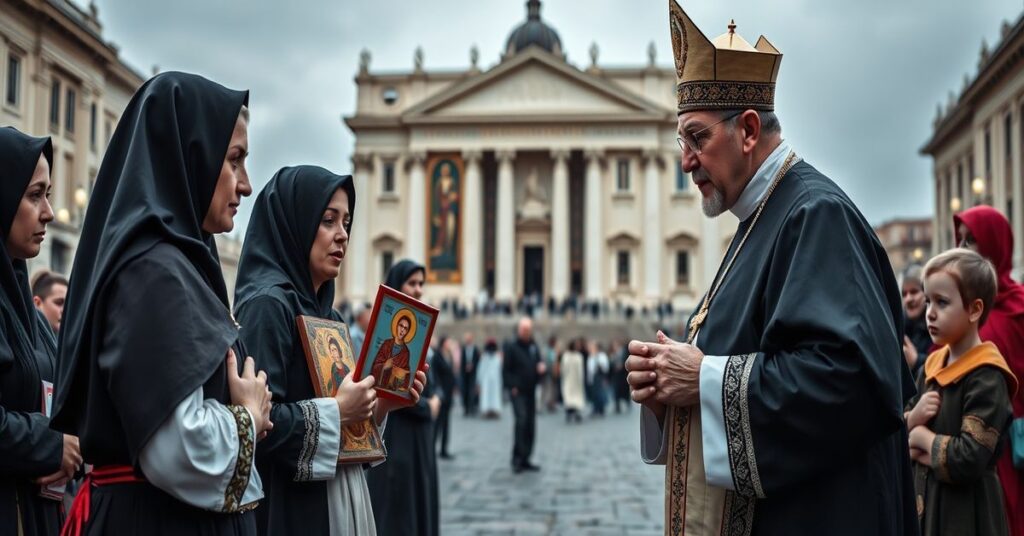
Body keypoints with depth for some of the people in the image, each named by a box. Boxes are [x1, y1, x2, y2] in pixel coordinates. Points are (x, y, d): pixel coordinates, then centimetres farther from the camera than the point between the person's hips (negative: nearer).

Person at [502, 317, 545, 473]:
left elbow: (540, 364, 20)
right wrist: (512, 387, -15)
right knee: (522, 420, -21)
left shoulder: (534, 347, 13)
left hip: (531, 391, 6)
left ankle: (525, 459, 13)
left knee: (531, 425, 6)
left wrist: (542, 368, -3)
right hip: (518, 391, -6)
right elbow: (506, 370, -7)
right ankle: (517, 458, -16)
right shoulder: (511, 347, -4)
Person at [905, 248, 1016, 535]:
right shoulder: (933, 363, 7)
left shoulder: (986, 377, -17)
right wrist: (914, 418, -9)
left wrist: (923, 436, -10)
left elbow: (968, 461, -25)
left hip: (968, 511, -7)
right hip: (926, 499, 7)